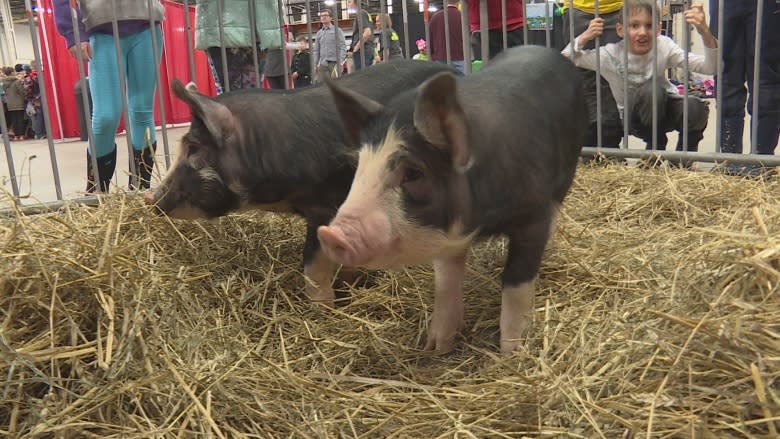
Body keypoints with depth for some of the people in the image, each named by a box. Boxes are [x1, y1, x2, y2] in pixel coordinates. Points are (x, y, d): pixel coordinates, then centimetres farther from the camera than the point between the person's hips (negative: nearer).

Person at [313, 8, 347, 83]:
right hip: (322, 64, 4)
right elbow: (316, 50, 18)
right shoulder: (318, 33, 17)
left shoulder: (336, 30, 5)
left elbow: (343, 47, -2)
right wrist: (315, 64, 9)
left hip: (334, 63, -3)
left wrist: (340, 61, -13)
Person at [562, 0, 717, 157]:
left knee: (695, 108, -32)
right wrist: (584, 38, -30)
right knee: (651, 89, -35)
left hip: (665, 108, 2)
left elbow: (710, 67, -26)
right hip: (634, 117, -2)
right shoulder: (611, 55, -21)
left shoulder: (664, 46, -19)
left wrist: (705, 33, -42)